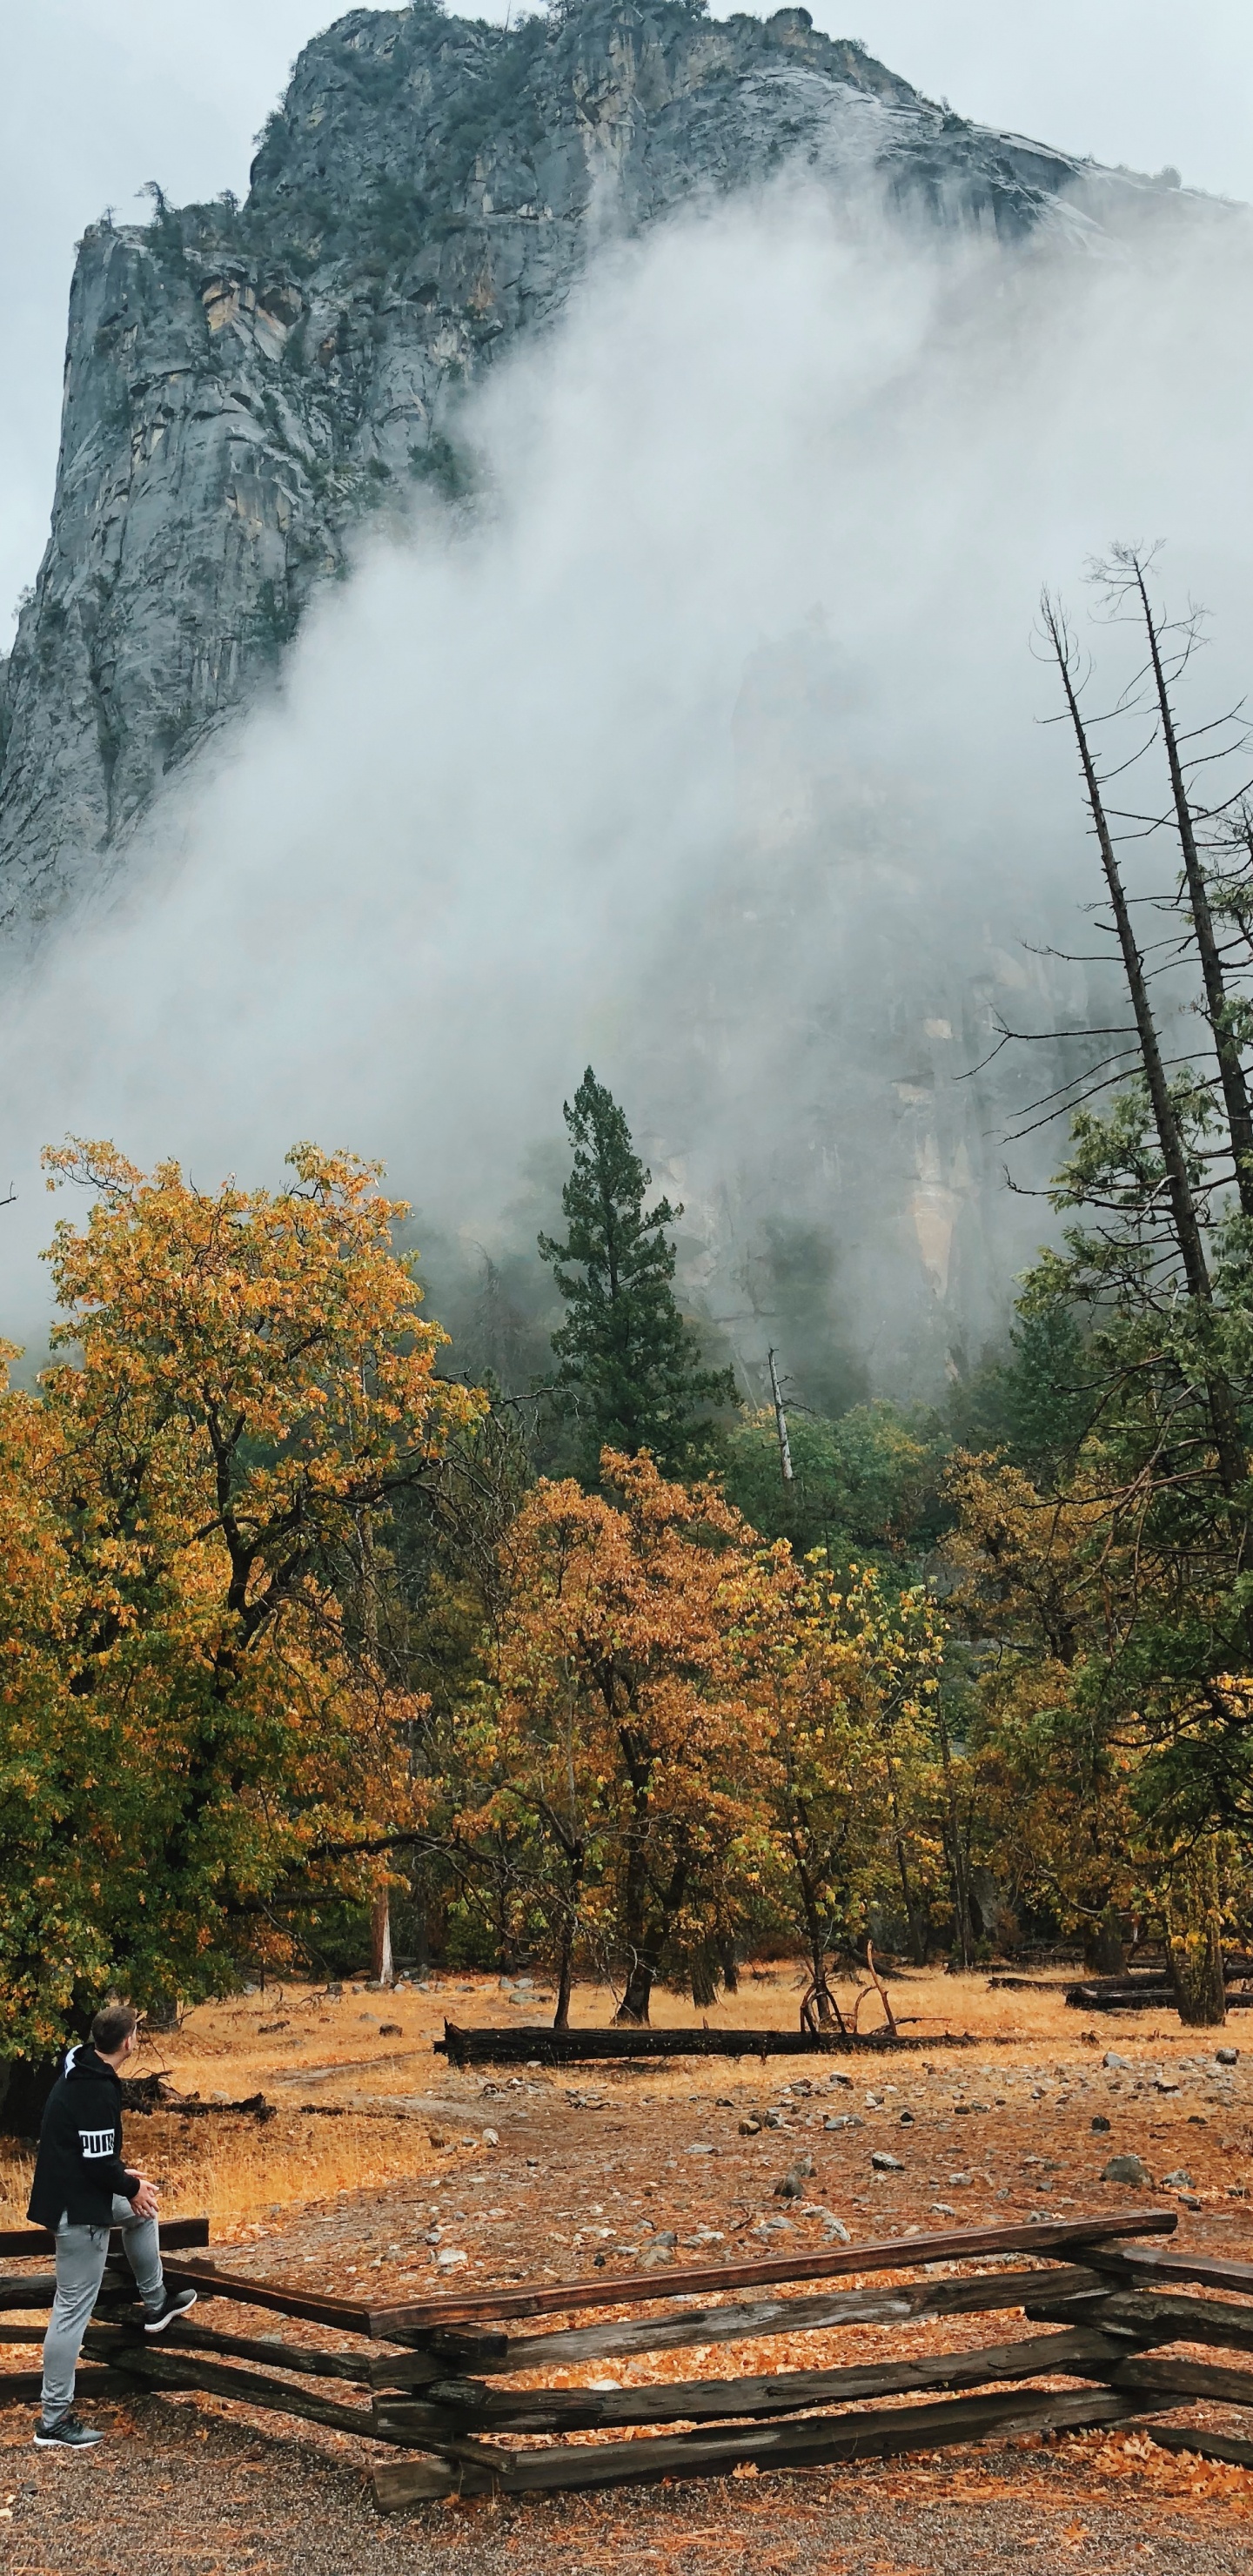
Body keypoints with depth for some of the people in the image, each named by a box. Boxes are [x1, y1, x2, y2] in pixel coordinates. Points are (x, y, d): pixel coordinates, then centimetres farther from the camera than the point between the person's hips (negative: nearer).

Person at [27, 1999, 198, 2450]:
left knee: (141, 2213, 28)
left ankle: (156, 2304, 40)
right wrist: (131, 2186, -8)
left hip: (72, 2192, 10)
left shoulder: (80, 2072, 5)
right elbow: (96, 2160, -25)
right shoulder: (97, 2091, -26)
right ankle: (54, 2420, 7)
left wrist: (124, 2175, 14)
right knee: (74, 2309, -1)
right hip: (79, 2209, -10)